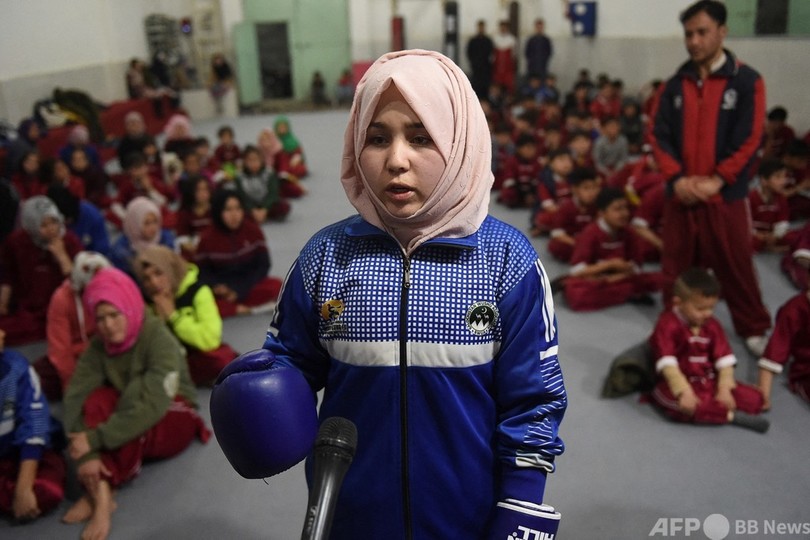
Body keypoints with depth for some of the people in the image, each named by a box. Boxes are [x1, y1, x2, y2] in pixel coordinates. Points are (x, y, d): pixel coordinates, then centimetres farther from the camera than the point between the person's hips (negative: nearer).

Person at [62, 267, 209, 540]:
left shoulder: (160, 341, -25)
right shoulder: (99, 345, -10)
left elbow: (152, 406, -35)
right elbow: (75, 397, -22)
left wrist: (95, 440, -38)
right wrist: (85, 454, -36)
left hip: (173, 422, -4)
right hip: (131, 435, 4)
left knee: (135, 417, -36)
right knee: (96, 400, -27)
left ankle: (98, 493, -27)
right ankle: (99, 494, -34)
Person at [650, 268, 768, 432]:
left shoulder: (712, 325, 6)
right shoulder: (667, 326, -13)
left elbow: (725, 359, 0)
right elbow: (667, 364, -22)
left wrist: (725, 388, -14)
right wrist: (684, 391, -32)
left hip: (710, 382, 6)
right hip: (678, 384, -6)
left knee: (754, 398, -8)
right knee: (686, 406, -39)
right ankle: (733, 416, -20)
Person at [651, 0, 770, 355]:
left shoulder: (747, 81, -3)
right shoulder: (675, 85, 6)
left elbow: (748, 139, -7)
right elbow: (659, 135, 2)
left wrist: (716, 180, -14)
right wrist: (677, 178, -11)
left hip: (726, 195, -3)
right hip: (680, 194, 3)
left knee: (736, 267, 6)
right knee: (675, 266, 12)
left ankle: (753, 329, 23)